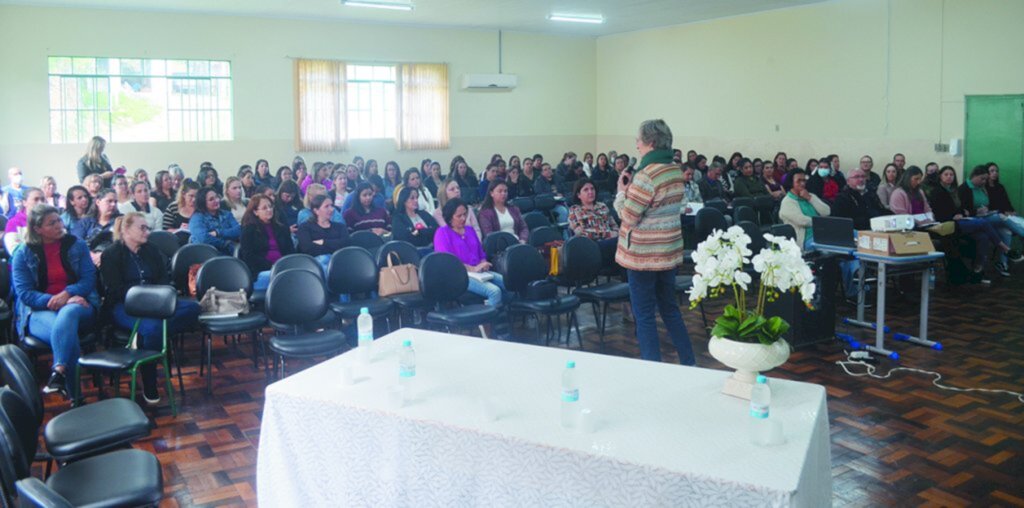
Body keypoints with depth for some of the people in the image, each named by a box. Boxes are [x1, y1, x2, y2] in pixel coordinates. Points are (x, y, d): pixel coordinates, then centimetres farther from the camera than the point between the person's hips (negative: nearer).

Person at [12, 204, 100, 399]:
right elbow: (24, 293, -3)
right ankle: (76, 395, -43)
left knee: (67, 314, -39)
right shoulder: (23, 254, 5)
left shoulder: (77, 245, 8)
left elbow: (89, 279, 1)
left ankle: (58, 372, -54)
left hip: (78, 306, 1)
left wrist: (67, 294, -19)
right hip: (40, 312, -1)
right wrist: (55, 301, -19)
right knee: (65, 328, -37)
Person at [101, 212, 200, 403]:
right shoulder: (111, 254, 2)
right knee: (152, 327, -37)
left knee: (192, 307, -22)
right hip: (124, 305, -6)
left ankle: (143, 338, -30)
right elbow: (115, 289, -8)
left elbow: (164, 279, 13)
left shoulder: (152, 250, 18)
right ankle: (149, 388, -24)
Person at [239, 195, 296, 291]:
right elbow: (249, 257, -1)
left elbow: (291, 251, 16)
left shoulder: (282, 228, 24)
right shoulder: (248, 230, 10)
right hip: (259, 273, -4)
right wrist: (271, 266, -14)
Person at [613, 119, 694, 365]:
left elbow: (627, 216, -16)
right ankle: (689, 362, 25)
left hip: (643, 255, -8)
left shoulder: (647, 174, -20)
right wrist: (631, 186, 6)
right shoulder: (676, 170, 6)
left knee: (644, 315, 2)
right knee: (670, 308, 19)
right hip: (669, 252, 8)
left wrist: (622, 190, -2)